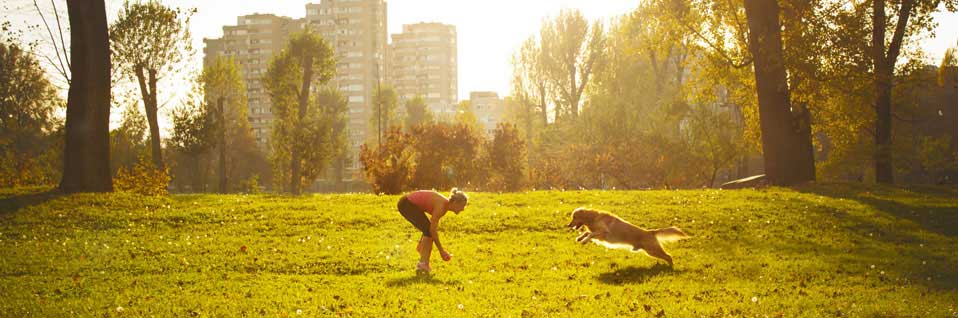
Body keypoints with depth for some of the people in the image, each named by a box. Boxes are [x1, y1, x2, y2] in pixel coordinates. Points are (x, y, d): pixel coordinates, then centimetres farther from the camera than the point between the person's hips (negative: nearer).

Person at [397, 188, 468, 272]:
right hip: (406, 204, -9)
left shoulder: (445, 205, 1)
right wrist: (441, 251, -19)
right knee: (429, 230, -13)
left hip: (411, 204, 9)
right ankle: (423, 263, -11)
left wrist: (421, 243, 15)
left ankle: (423, 263, 16)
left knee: (428, 230, 9)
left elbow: (433, 226, 12)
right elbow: (432, 229, -25)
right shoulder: (441, 205, -26)